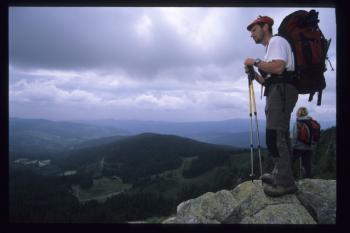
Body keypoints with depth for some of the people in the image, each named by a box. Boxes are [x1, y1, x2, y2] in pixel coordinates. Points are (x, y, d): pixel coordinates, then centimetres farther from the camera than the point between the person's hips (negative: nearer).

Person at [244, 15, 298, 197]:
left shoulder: (277, 41, -1)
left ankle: (285, 183, -11)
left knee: (275, 136, -15)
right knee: (278, 137, 11)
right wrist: (253, 74, 12)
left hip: (282, 92, -11)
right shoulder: (270, 48, 29)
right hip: (275, 93, 11)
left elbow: (278, 67, -20)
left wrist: (255, 62, -8)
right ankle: (280, 174, 19)